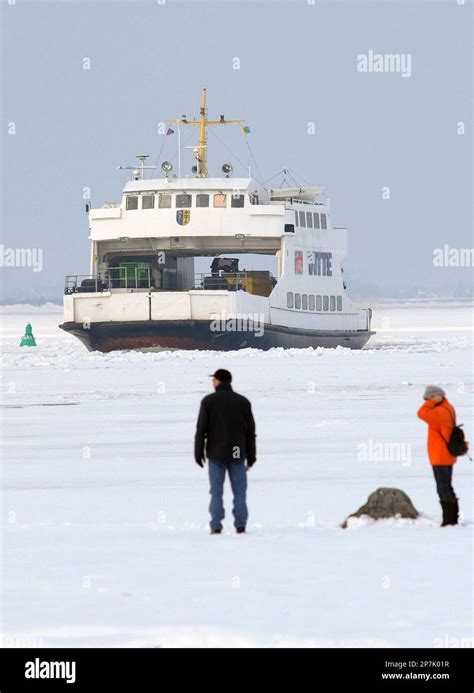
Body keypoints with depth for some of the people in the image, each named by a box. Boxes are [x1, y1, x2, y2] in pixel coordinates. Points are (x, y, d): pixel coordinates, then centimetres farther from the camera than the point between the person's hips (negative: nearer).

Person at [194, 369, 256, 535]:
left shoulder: (209, 401, -4)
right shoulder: (243, 402, 3)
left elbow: (201, 429, -6)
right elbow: (250, 431, 4)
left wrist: (198, 453, 0)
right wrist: (251, 456, 10)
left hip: (216, 453, -2)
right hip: (237, 453, 2)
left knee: (216, 491, 3)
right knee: (239, 491, 7)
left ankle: (216, 526, -4)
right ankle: (240, 525, 1)